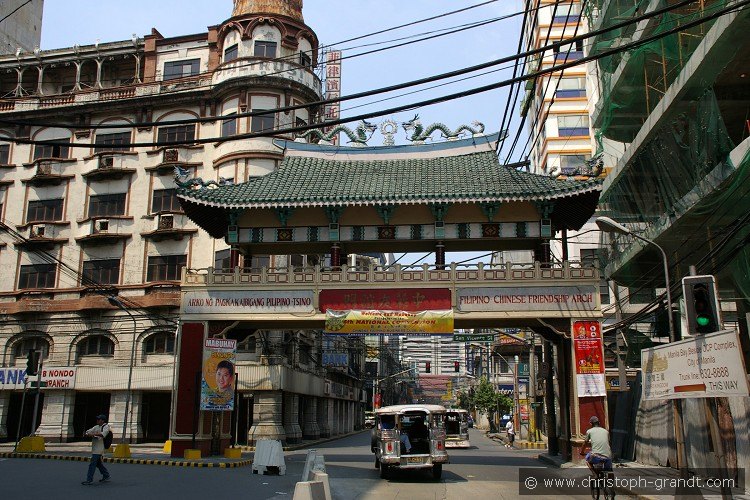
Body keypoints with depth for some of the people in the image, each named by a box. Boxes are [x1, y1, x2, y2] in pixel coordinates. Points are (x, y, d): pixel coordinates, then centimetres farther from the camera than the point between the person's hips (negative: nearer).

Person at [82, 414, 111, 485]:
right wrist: (86, 433, -12)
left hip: (99, 448, -9)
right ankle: (106, 475, 30)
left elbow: (103, 434, -26)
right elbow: (89, 431, 11)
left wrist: (93, 434, -33)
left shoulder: (106, 426, -8)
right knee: (98, 463, 17)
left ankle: (89, 480, -7)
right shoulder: (96, 427, 17)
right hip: (94, 447, 9)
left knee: (92, 464, -10)